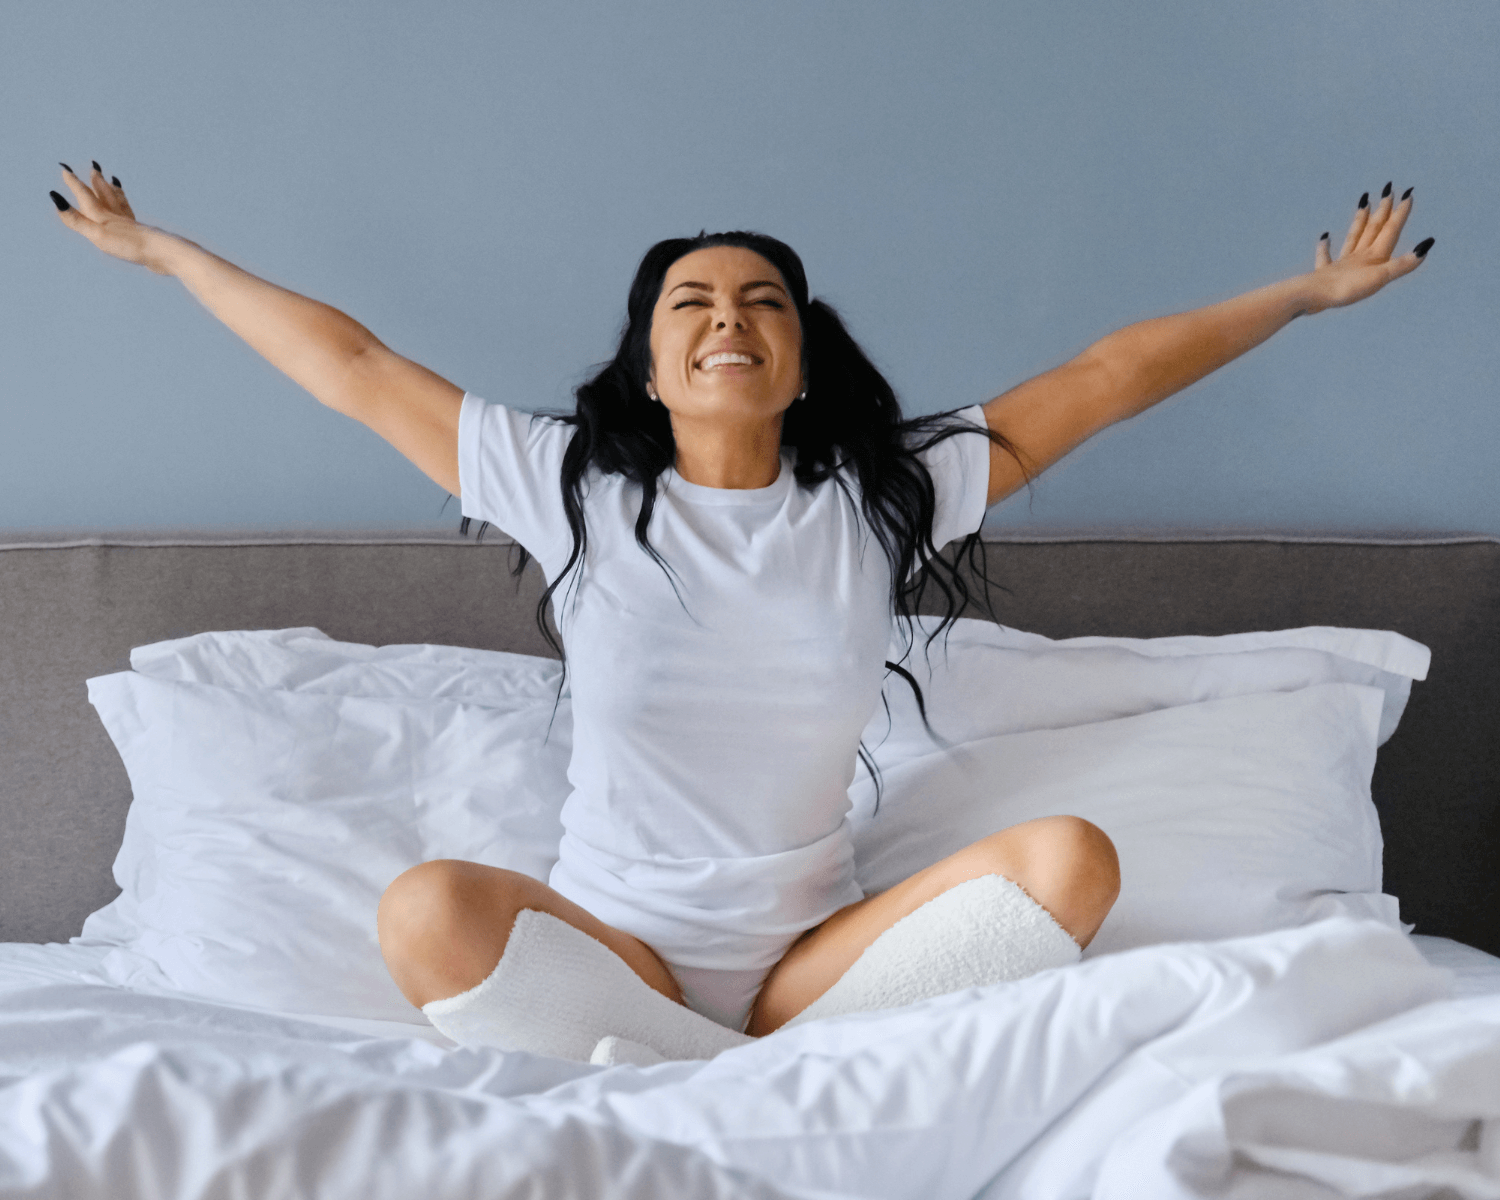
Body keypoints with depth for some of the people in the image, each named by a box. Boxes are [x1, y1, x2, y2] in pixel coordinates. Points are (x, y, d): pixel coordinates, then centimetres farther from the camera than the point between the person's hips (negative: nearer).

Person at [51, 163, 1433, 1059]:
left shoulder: (882, 501, 2)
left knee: (1072, 857, -20)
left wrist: (1308, 293, 13)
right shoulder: (572, 491, 0)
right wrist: (159, 248, 13)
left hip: (813, 954, 2)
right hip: (612, 945, -1)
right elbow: (352, 368, 6)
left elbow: (1103, 379, 6)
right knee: (431, 909, -31)